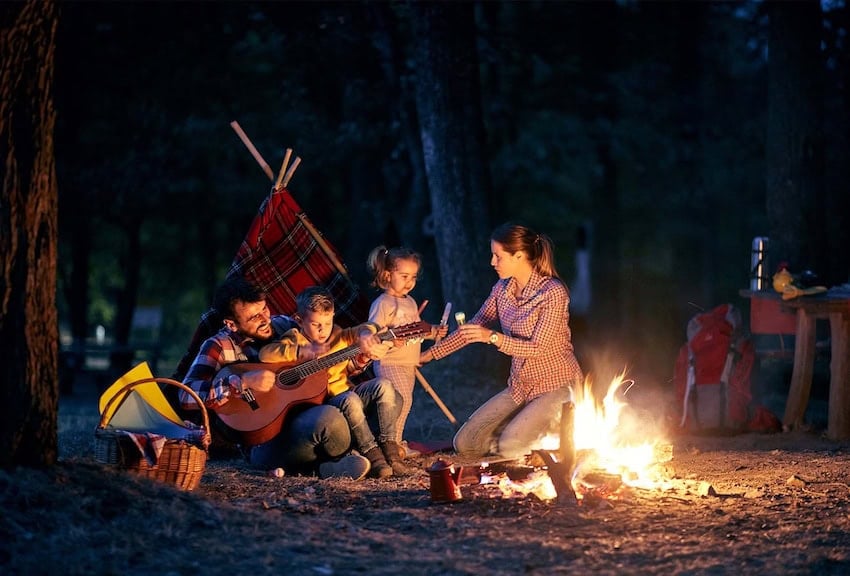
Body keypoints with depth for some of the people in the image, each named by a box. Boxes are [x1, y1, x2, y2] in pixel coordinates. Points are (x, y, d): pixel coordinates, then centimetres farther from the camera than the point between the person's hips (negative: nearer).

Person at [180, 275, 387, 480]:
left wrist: (361, 347, -1)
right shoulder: (219, 347, -3)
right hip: (264, 444, -7)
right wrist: (244, 382, -23)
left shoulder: (283, 325, 12)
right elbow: (187, 396, -18)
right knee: (327, 418, -34)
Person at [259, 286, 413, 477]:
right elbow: (265, 354, -19)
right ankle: (371, 453, -25)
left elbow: (368, 328, 5)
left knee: (383, 386, -17)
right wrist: (305, 350, -25)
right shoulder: (296, 340, -3)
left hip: (348, 393, 6)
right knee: (350, 400, -36)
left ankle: (389, 446, -15)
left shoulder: (339, 336, 10)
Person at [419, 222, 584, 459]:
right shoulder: (502, 289, 4)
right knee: (465, 444, -5)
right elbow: (474, 328, 13)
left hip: (557, 387, -7)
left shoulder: (553, 292, -18)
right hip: (521, 387, 7)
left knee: (510, 447, -25)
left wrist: (493, 337, -32)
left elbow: (538, 348, -21)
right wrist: (429, 354, 12)